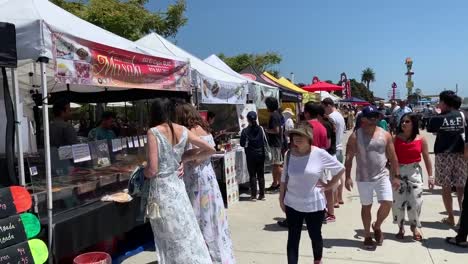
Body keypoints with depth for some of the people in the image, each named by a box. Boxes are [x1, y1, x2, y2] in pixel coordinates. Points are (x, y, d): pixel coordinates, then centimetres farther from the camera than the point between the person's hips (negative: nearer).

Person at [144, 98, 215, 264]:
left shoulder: (154, 132, -12)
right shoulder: (183, 131, 2)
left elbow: (152, 170, -17)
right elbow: (210, 150, 7)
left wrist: (143, 172, 5)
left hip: (161, 189, -5)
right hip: (178, 185, 5)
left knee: (170, 238, 8)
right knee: (187, 232, 17)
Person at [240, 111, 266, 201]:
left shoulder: (245, 131, -9)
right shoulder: (260, 129, -2)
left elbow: (242, 144, -8)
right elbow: (264, 142, 1)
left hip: (251, 155, -2)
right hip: (260, 154, 3)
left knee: (252, 175, 5)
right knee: (261, 175, 9)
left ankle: (253, 195, 6)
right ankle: (262, 194, 13)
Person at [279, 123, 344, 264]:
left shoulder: (320, 154, -14)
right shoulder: (290, 154, -4)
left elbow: (340, 169, -3)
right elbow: (284, 178, 6)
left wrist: (329, 185, -5)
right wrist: (281, 199, 7)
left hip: (314, 204, -1)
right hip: (292, 204, 2)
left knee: (315, 236, 16)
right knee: (293, 238, 5)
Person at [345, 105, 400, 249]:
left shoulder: (385, 135, 0)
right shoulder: (355, 136, -7)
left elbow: (393, 157, 4)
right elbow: (349, 158, -7)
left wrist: (396, 176, 1)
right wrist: (348, 177, -11)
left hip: (382, 176, 2)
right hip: (363, 178, -1)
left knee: (387, 203, -6)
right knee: (366, 207, 9)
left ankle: (377, 226, 24)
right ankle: (367, 236, 25)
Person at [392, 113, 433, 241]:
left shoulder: (421, 139, -1)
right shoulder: (395, 138, -2)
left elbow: (426, 158, 5)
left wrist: (430, 176, 4)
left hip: (415, 172, 0)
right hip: (398, 172, 0)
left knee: (415, 201, -1)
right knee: (398, 201, 4)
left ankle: (415, 227, 24)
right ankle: (401, 228, 23)